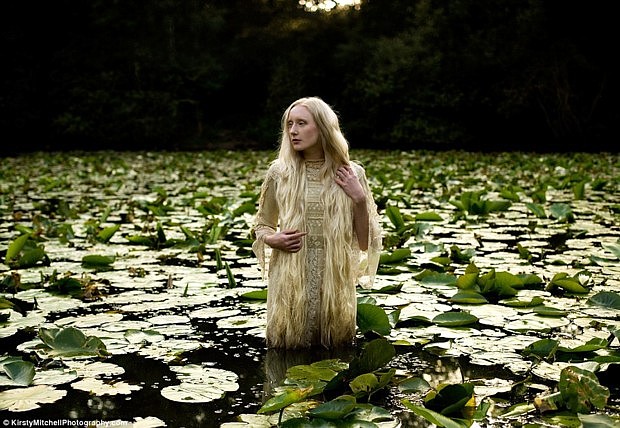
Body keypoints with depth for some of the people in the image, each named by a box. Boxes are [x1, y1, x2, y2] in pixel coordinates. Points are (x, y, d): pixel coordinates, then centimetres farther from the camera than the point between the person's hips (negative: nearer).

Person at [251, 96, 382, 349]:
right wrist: (274, 240, -8)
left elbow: (364, 242, 4)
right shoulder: (279, 172, 1)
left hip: (335, 284, 0)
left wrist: (359, 199, -10)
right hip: (290, 284, 0)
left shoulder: (351, 174, 0)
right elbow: (261, 228, 14)